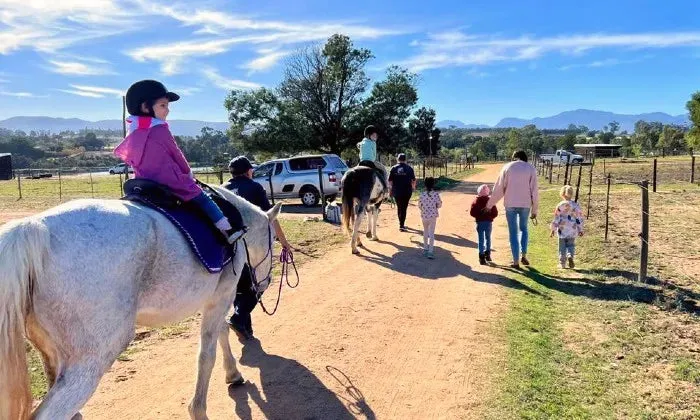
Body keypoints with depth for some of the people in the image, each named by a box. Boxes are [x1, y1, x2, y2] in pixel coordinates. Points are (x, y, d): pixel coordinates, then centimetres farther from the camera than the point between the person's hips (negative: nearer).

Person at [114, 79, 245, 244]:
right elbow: (177, 156, -5)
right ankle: (227, 231, 0)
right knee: (203, 199, 2)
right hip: (172, 185, -7)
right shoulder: (160, 130, -12)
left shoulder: (133, 135, 9)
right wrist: (188, 173, 13)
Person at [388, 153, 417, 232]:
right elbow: (413, 180, 4)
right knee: (404, 208, 1)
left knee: (399, 207, 16)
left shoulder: (393, 168, 1)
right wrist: (413, 187, 24)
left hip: (396, 191, 2)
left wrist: (390, 190, 8)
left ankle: (401, 223, 26)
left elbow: (390, 181, -1)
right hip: (406, 191, -2)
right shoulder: (409, 168, -2)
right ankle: (401, 225, -6)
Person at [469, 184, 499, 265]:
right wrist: (490, 217, 10)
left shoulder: (476, 201, -5)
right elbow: (495, 213, -6)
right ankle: (487, 254, 26)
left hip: (480, 222, -1)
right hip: (489, 222, 1)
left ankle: (482, 257, -5)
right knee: (488, 238, 19)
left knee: (481, 239, 1)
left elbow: (472, 212, -8)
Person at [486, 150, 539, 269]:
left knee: (513, 232, 6)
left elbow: (498, 189, 1)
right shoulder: (531, 168, 2)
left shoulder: (507, 167, 2)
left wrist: (489, 205, 9)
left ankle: (516, 261, 7)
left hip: (510, 204, -1)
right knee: (523, 229, 22)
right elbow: (534, 191, -1)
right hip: (525, 204, 1)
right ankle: (523, 255, 12)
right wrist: (534, 210, 5)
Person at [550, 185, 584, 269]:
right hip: (572, 231, 2)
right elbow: (579, 219, 4)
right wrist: (580, 230, 13)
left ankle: (562, 263, 11)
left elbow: (556, 219, -5)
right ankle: (570, 256, -13)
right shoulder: (576, 205, -1)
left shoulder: (560, 205, -8)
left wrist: (553, 229, 3)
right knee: (571, 245, 14)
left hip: (562, 230, -1)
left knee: (562, 247, 8)